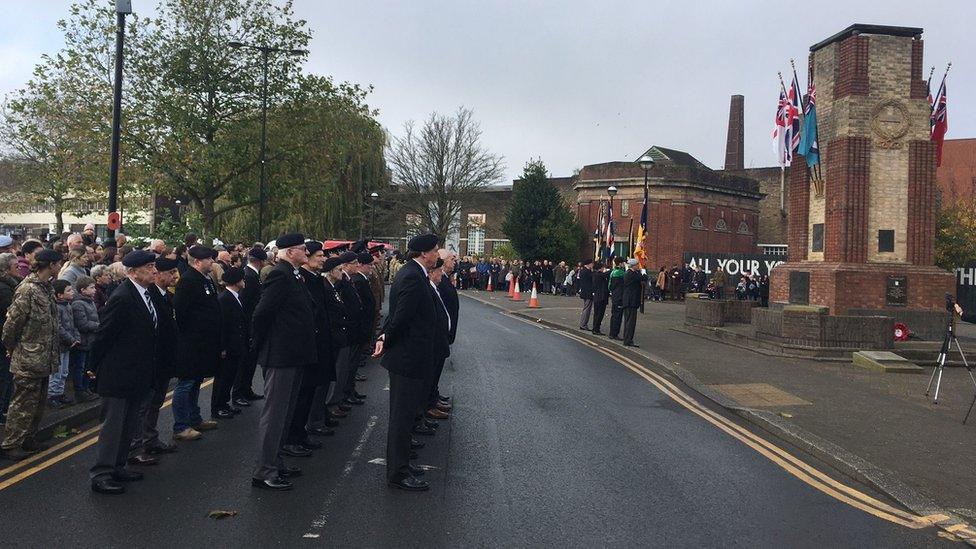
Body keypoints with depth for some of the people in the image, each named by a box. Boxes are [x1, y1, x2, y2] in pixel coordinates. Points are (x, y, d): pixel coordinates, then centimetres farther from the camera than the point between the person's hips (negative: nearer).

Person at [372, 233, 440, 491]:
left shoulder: (409, 273, 12)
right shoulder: (413, 277, -21)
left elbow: (396, 314, 14)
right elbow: (401, 316, -22)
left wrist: (384, 337, 3)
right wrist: (387, 342, -9)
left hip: (404, 356, 10)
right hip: (409, 357, -10)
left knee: (402, 413, 19)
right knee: (402, 415, -1)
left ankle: (399, 463, 31)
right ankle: (398, 473, 8)